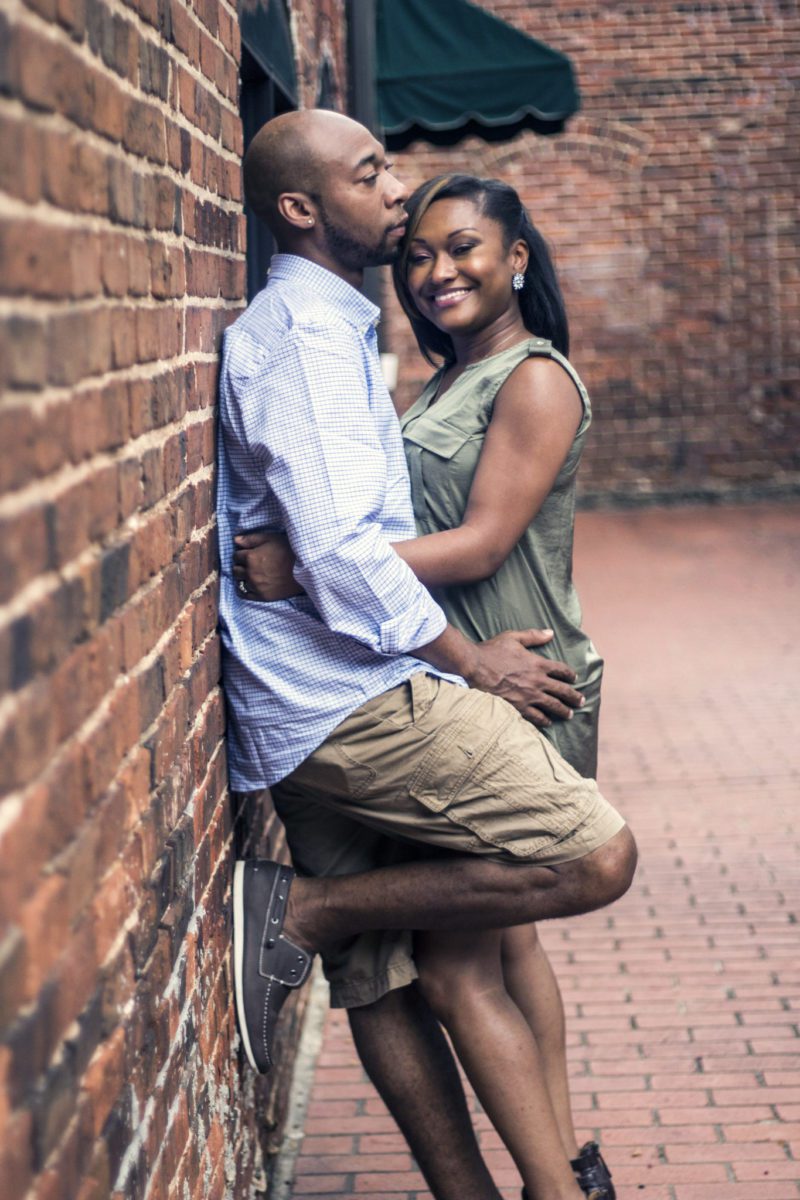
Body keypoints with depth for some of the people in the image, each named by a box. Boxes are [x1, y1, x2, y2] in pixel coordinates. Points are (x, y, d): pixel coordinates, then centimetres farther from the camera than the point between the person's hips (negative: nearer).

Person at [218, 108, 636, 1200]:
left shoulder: (327, 326, 23)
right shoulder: (304, 329, -11)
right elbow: (339, 548, -21)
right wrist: (470, 661, -11)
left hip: (312, 712, 10)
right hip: (351, 690, -10)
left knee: (385, 972, 11)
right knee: (596, 857, -14)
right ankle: (300, 912, -10)